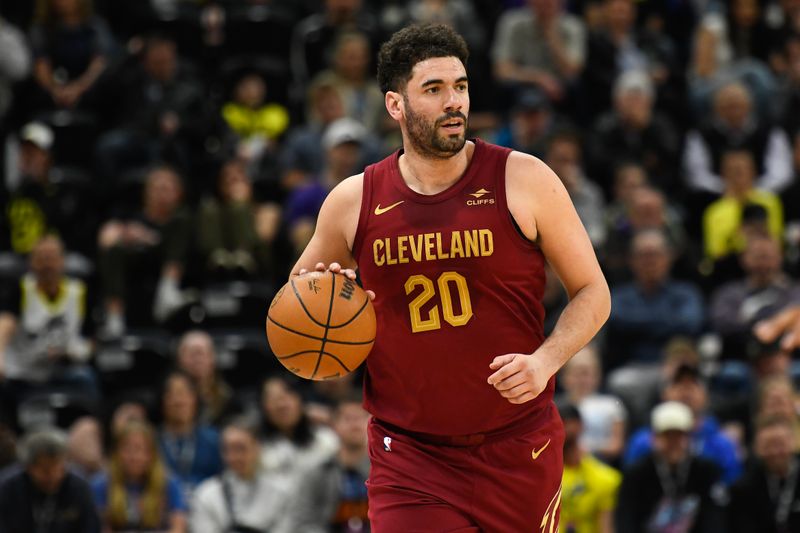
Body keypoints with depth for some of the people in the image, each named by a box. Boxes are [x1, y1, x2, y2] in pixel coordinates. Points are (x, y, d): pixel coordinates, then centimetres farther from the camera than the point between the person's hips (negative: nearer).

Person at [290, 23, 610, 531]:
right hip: (409, 459, 0)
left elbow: (593, 292, 2)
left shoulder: (523, 180, -3)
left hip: (518, 452, 0)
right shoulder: (353, 202, 2)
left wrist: (545, 361, -15)